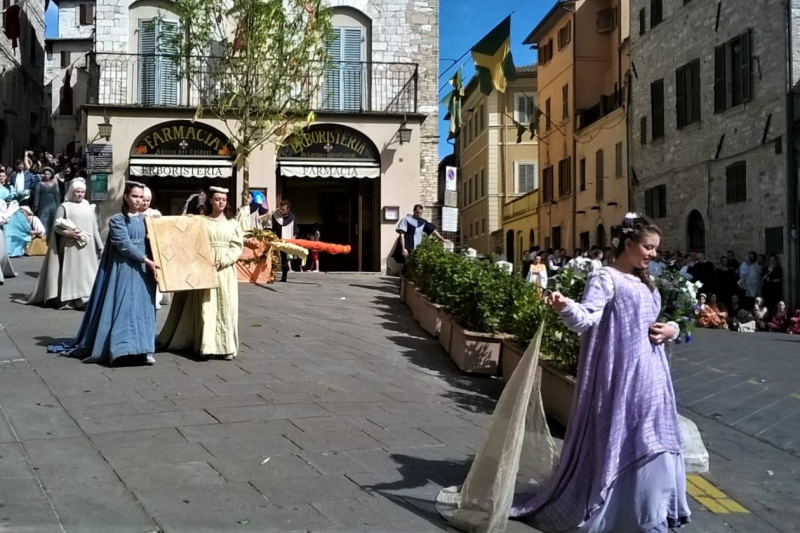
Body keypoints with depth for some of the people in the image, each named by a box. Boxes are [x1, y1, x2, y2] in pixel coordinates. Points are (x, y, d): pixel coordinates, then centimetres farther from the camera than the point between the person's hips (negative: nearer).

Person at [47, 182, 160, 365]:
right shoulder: (117, 220, -1)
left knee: (143, 308, 1)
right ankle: (121, 348, -2)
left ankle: (144, 350, -1)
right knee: (122, 307, -6)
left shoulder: (146, 219, 13)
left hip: (143, 270, 4)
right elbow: (124, 245, -11)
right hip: (124, 270, -4)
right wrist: (147, 260, -18)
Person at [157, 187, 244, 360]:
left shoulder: (232, 223, 9)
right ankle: (207, 344, 1)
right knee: (206, 306, -3)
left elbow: (237, 247, 1)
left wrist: (222, 261, -11)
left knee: (225, 307, 0)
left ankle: (226, 346, 3)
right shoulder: (201, 221, 5)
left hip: (225, 270, 1)